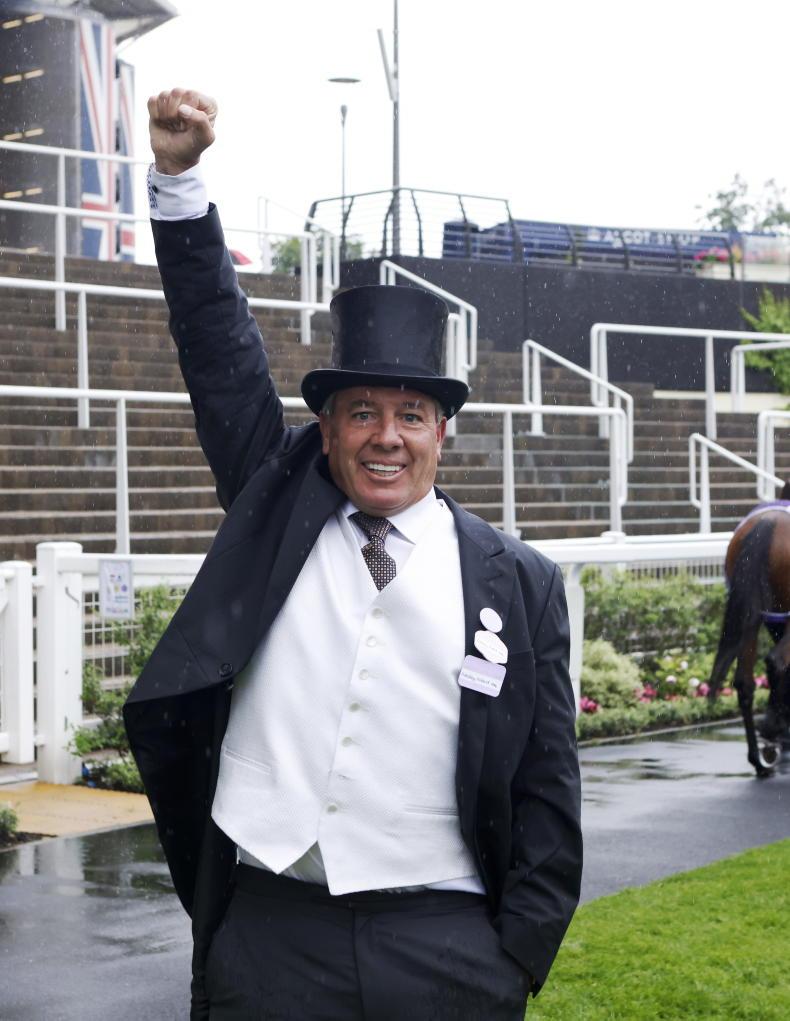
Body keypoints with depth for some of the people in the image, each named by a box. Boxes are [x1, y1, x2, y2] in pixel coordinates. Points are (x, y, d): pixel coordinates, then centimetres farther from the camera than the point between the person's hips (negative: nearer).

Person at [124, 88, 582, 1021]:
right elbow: (220, 355, 4)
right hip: (268, 935, 1)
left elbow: (547, 794, 4)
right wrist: (178, 178, -4)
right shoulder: (277, 507, 7)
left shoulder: (521, 585, 3)